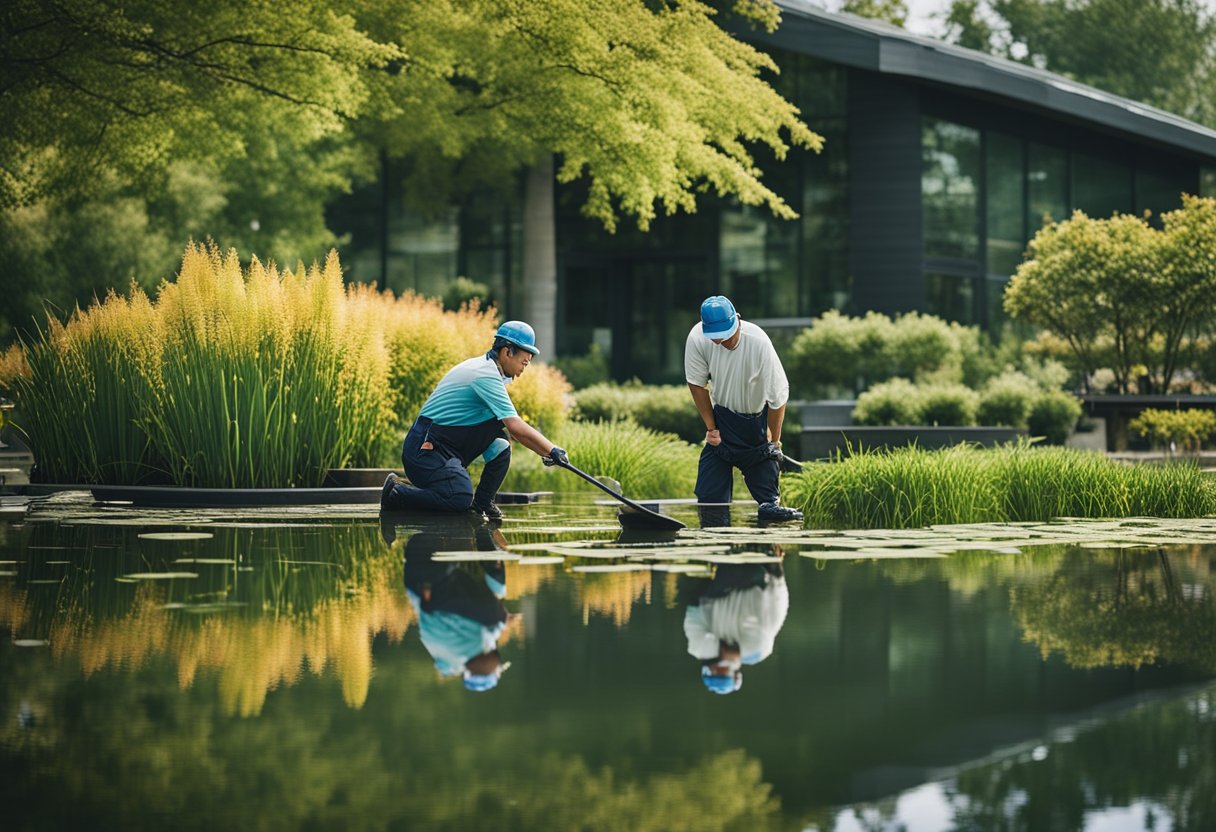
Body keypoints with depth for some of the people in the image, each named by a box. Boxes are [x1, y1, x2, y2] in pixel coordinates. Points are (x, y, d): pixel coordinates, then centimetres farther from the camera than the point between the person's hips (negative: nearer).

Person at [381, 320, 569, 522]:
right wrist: (552, 451, -16)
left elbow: (512, 426, 18)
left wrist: (545, 450, 8)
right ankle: (397, 492, -8)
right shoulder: (487, 375, -17)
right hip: (425, 449, -10)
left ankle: (483, 502, 4)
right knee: (461, 499, -27)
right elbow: (516, 428, -24)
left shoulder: (484, 367, 14)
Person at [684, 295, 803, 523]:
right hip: (722, 416, 2)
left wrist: (774, 442, -11)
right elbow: (697, 384, -4)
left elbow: (778, 398, -20)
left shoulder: (758, 343, -32)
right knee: (709, 495, -3)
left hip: (758, 417, -2)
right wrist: (711, 427, -3)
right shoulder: (697, 339, -23)